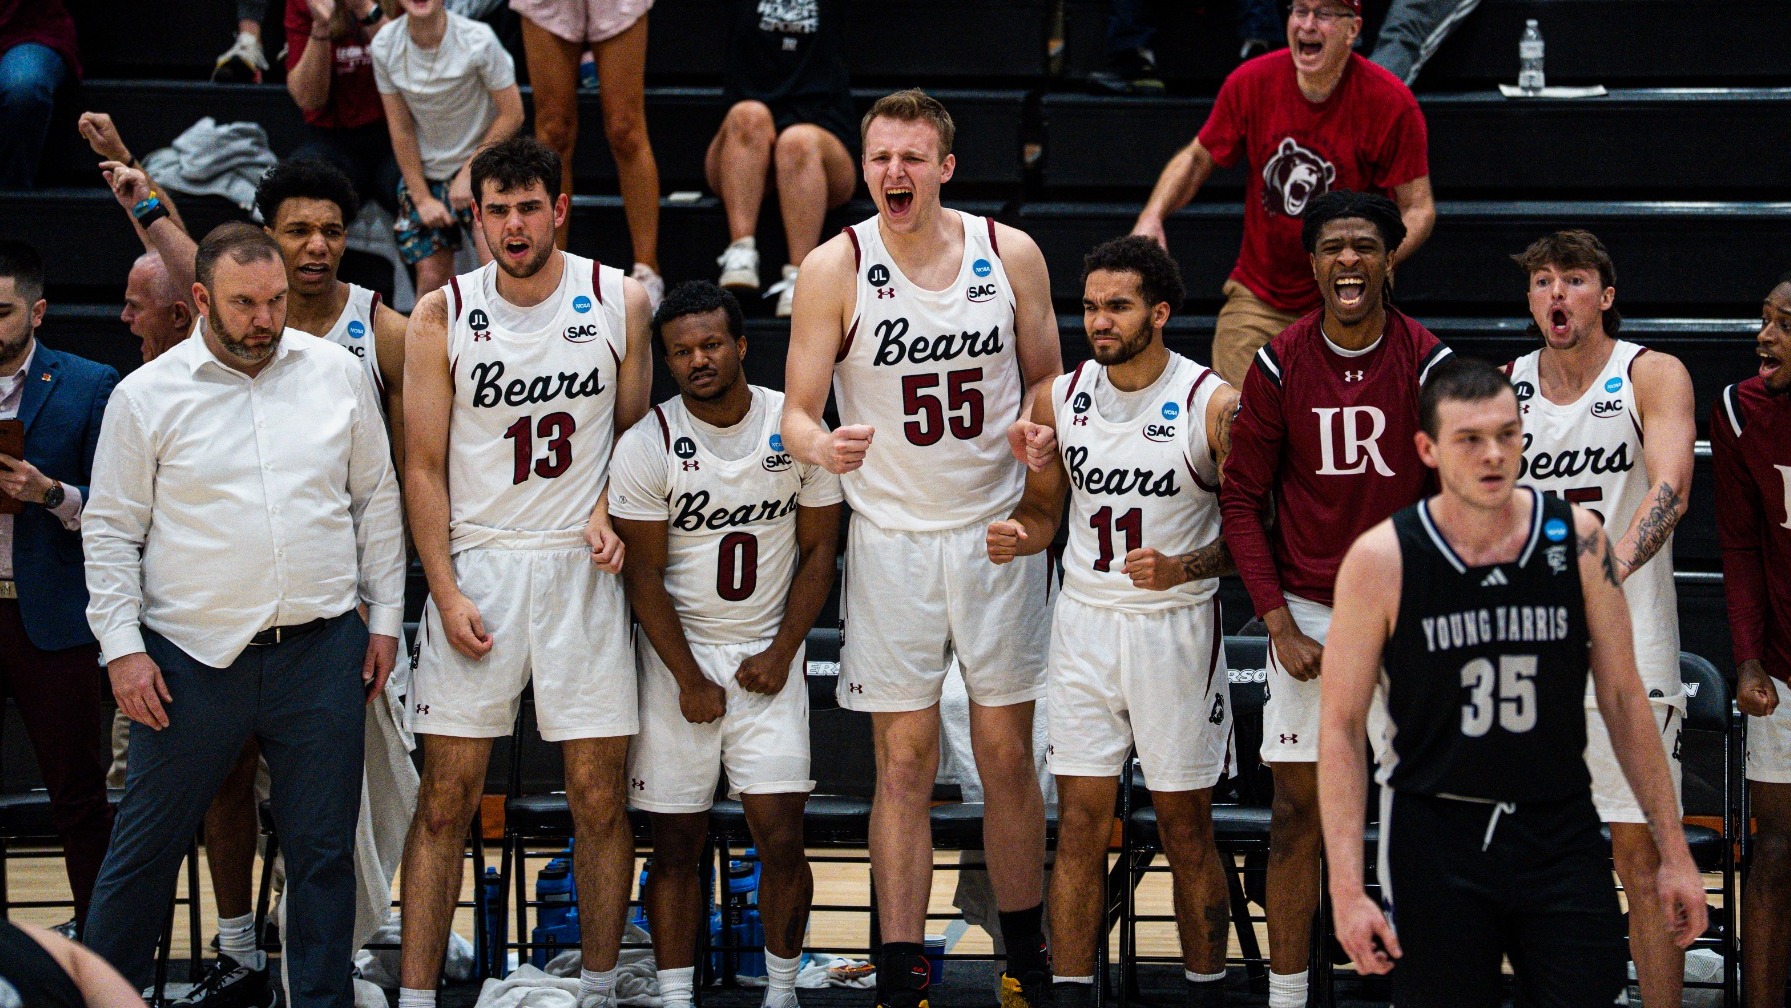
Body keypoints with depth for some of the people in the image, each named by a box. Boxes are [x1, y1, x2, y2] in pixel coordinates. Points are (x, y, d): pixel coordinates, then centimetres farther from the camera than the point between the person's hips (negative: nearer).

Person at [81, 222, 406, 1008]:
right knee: (145, 847, 4)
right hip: (192, 658, -2)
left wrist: (385, 617, 9)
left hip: (321, 652, 2)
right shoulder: (146, 396, -1)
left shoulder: (338, 373, 6)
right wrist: (122, 647, -5)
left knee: (323, 849, 7)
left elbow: (377, 500, 12)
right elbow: (111, 531, 2)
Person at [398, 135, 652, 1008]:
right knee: (446, 798, -1)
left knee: (599, 796, 2)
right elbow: (424, 466, 1)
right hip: (476, 564, -1)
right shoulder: (442, 317, 0)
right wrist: (445, 591, -7)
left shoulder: (618, 302, 2)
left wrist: (612, 509, -4)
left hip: (580, 565, 1)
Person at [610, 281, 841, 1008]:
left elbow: (819, 550, 5)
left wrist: (781, 653, -3)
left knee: (781, 836, -6)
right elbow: (644, 576, -5)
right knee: (677, 844, 0)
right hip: (676, 654, -1)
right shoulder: (646, 445, -7)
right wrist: (689, 680, -8)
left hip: (768, 657, 1)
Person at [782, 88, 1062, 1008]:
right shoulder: (835, 268, -6)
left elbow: (1047, 378, 11)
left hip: (998, 528, 1)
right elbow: (797, 410, -5)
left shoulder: (1011, 254, -1)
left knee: (1007, 756, 7)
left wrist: (1038, 432, -10)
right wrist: (823, 446, -28)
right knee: (905, 764, 1)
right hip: (891, 538, -1)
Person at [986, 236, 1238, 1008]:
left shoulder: (1212, 403, -9)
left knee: (1186, 829, 6)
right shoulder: (1060, 399, 3)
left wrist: (1184, 568, -22)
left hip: (1175, 625, -3)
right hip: (1084, 622, 3)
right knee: (1079, 826, 2)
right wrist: (1020, 536, -9)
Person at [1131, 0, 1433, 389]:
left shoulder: (1390, 104, -13)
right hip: (1256, 297, 2)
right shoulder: (1251, 83, -4)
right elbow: (1197, 158, 11)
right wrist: (1152, 217, -6)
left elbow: (1418, 207, -9)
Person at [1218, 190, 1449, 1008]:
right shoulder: (1278, 367, -4)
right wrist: (1280, 625, -6)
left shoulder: (1428, 364, -6)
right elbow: (1242, 499, 1)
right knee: (1297, 809, 1)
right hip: (1307, 610, 0)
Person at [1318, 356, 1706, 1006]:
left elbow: (1623, 698, 6)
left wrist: (1673, 853, 5)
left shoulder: (1576, 539, -2)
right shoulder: (1382, 559, -9)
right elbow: (1341, 727, -6)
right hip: (1433, 842, -2)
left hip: (1560, 834, 2)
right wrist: (1347, 888, -13)